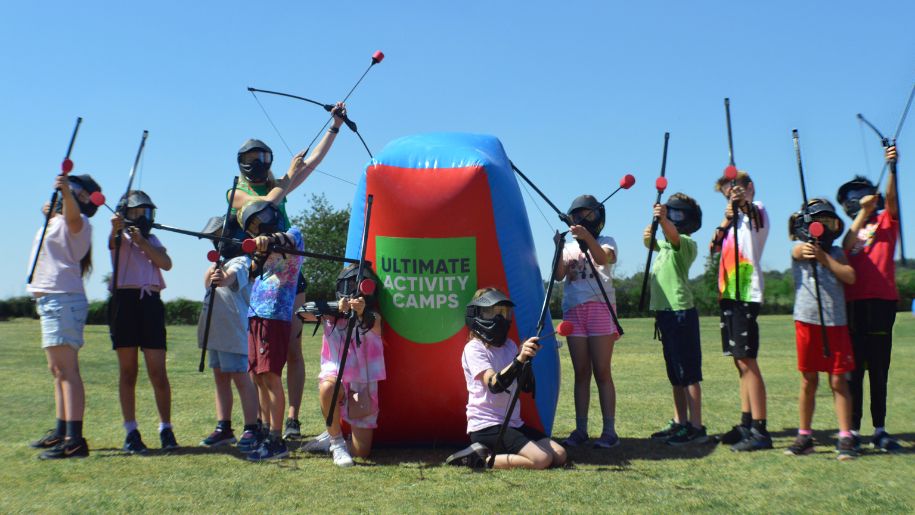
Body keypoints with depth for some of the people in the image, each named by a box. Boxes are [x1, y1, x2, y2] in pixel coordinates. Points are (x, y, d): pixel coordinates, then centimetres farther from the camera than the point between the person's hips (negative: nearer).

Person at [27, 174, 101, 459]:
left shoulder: (77, 222, -9)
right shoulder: (54, 221, 20)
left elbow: (73, 217, -33)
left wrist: (66, 193, -50)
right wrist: (49, 214, 25)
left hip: (63, 300, -11)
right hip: (50, 301, 11)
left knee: (67, 370, -16)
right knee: (58, 370, 18)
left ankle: (74, 440, -21)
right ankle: (61, 431, 29)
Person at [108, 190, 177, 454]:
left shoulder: (152, 239, 19)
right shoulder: (122, 236, 9)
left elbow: (166, 263, 1)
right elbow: (113, 243, -17)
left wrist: (142, 241, -11)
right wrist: (116, 229, -39)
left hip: (150, 302, 2)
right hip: (124, 301, -2)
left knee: (158, 372, -3)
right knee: (127, 371, 2)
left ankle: (166, 429, 7)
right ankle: (131, 432, 8)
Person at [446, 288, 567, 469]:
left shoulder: (510, 346, 14)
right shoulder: (474, 349, -9)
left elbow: (526, 387, 8)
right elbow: (494, 384, -25)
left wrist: (527, 360, -10)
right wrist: (519, 359, -38)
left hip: (513, 424, 8)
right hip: (487, 426, -8)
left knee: (559, 455, -4)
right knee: (542, 459, -23)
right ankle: (480, 459, -8)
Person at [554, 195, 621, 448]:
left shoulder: (606, 242, 8)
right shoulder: (569, 247, 17)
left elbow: (602, 258, -17)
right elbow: (558, 275, 0)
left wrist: (587, 237, -33)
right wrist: (558, 249, -15)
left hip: (600, 308, -3)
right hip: (573, 310, 4)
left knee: (602, 371, -6)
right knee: (581, 373, 4)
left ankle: (609, 430, -5)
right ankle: (581, 429, 7)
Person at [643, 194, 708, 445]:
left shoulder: (686, 243, -10)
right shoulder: (666, 244, 16)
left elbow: (674, 236, -30)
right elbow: (651, 243, 30)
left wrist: (664, 220, -51)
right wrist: (649, 237, 5)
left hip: (681, 311, -9)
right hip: (665, 311, 9)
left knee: (688, 372, -7)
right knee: (675, 374, 14)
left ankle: (696, 427, -5)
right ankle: (679, 422, 22)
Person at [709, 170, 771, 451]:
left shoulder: (757, 210, -2)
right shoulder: (737, 216, 22)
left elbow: (756, 216, -27)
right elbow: (715, 246, 16)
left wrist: (744, 201, -47)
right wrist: (725, 222, 0)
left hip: (746, 295, -9)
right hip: (729, 294, 9)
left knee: (747, 361, -11)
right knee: (741, 362, 11)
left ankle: (760, 431, -10)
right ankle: (746, 425, 18)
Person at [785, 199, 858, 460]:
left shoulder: (836, 252, 12)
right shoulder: (800, 248, 4)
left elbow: (850, 276, -5)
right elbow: (799, 252, -22)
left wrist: (824, 258, -13)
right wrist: (806, 250, -45)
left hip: (835, 323, 1)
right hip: (807, 321, -1)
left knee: (838, 381, 0)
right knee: (808, 381, 6)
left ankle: (845, 438, 4)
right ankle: (804, 436, 17)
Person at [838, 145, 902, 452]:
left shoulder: (886, 222, 9)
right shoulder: (850, 231, 14)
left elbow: (891, 198, -10)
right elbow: (846, 247, -9)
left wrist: (891, 166, -26)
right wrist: (863, 212, -17)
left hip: (882, 301, -2)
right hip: (853, 303, 2)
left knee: (879, 369, 4)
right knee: (854, 368, 3)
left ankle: (880, 430, 9)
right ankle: (853, 429, 7)